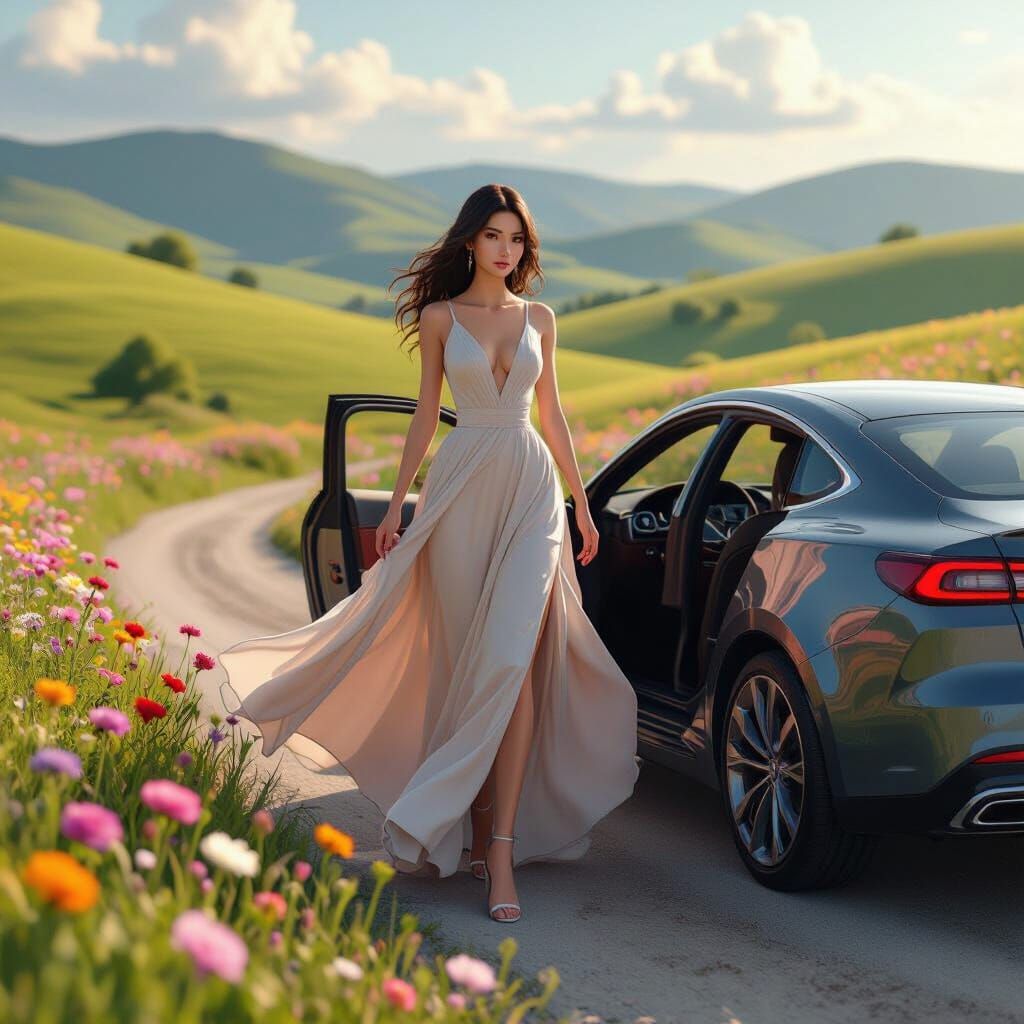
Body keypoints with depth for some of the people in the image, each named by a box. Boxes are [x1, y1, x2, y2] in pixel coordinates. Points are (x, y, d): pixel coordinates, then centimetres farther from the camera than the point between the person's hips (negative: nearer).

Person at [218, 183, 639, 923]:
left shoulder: (540, 319, 11)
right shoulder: (440, 318, 6)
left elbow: (551, 413, 15)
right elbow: (427, 414, 8)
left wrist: (583, 502, 15)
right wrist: (398, 504, 3)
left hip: (531, 489, 1)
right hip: (462, 489, 0)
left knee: (511, 660, -13)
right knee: (464, 662, 2)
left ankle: (501, 845, -15)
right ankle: (475, 825, 15)